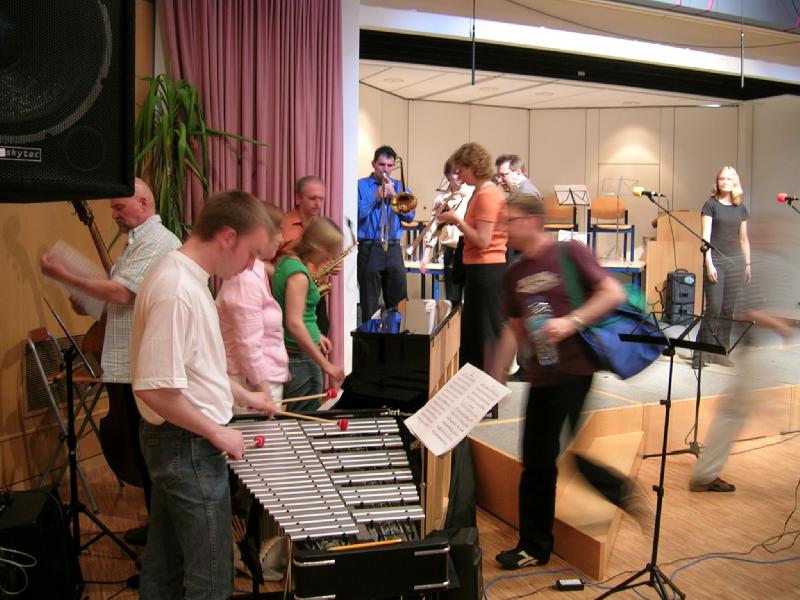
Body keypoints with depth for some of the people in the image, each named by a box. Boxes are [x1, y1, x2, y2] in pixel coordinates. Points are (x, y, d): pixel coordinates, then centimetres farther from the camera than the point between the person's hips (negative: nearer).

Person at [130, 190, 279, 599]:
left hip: (173, 442, 10)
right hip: (190, 447, -10)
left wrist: (243, 397, 19)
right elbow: (155, 388, -29)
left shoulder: (184, 276, 7)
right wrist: (218, 432, -18)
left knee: (164, 567, 22)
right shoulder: (177, 290, -25)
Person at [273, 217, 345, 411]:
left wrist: (316, 336, 15)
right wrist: (326, 364, -22)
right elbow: (294, 324, -26)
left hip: (286, 353, 9)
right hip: (300, 358, -9)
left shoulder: (286, 261, 8)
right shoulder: (299, 272, -18)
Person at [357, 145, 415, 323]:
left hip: (393, 247, 3)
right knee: (369, 303, 1)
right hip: (369, 248, -3)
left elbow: (409, 216, 4)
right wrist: (376, 196, -14)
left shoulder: (399, 186, 13)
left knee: (397, 299, 7)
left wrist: (394, 196, -6)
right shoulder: (361, 185, 3)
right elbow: (357, 214, -10)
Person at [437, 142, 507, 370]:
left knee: (486, 334, -2)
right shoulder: (480, 192, 15)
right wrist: (455, 221, 5)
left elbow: (482, 240, -22)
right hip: (478, 268, 10)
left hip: (486, 271, -10)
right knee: (471, 333, 17)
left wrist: (457, 220, -13)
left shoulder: (487, 194, -16)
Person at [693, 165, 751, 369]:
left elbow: (743, 239, 17)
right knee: (713, 308, -10)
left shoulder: (740, 208, 12)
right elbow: (705, 237, -7)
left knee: (728, 310, 5)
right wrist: (709, 263, -14)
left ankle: (719, 352, 12)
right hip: (715, 260, -4)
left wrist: (748, 264, 14)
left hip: (735, 261, 5)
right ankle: (701, 353, -4)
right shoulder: (711, 205, -1)